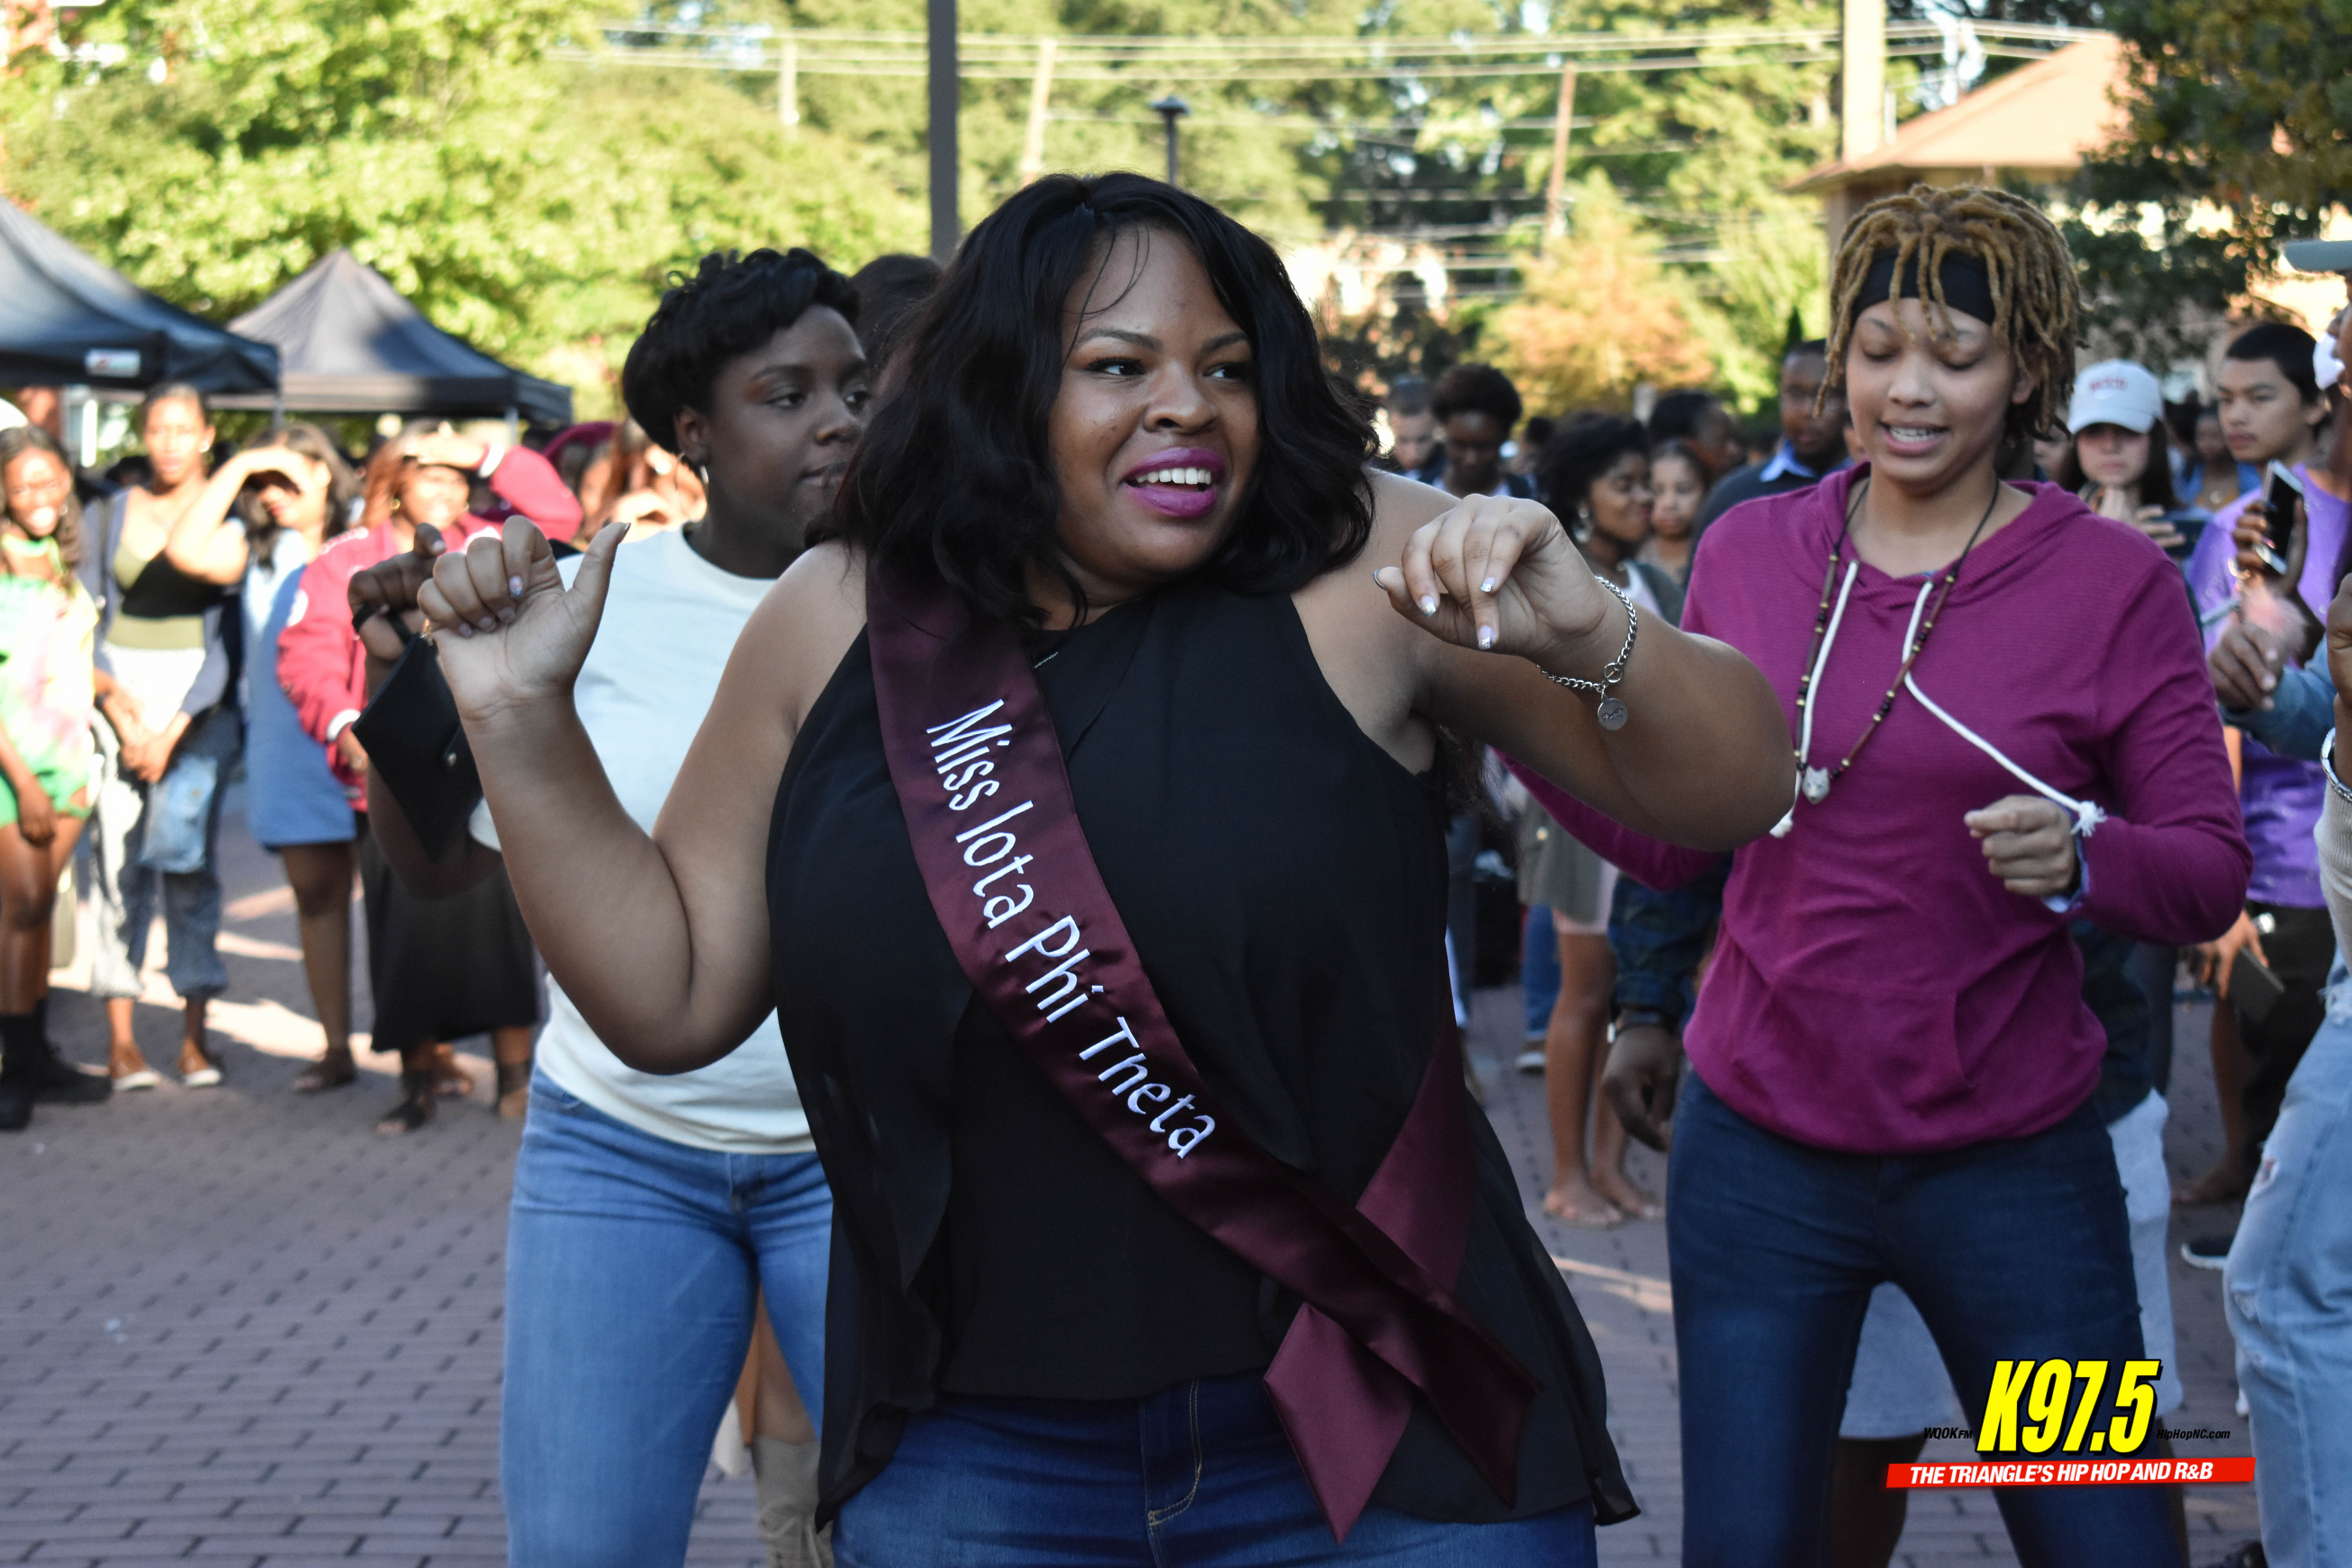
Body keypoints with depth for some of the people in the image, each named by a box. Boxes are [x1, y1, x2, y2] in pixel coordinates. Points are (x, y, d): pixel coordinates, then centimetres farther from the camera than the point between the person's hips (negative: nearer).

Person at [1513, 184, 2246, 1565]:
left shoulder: (2114, 581, -4)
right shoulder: (1748, 555, 4)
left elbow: (2213, 876, -5)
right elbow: (1671, 839, 9)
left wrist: (2081, 857, -26)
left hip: (2010, 1160, -2)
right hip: (1761, 1149, 2)